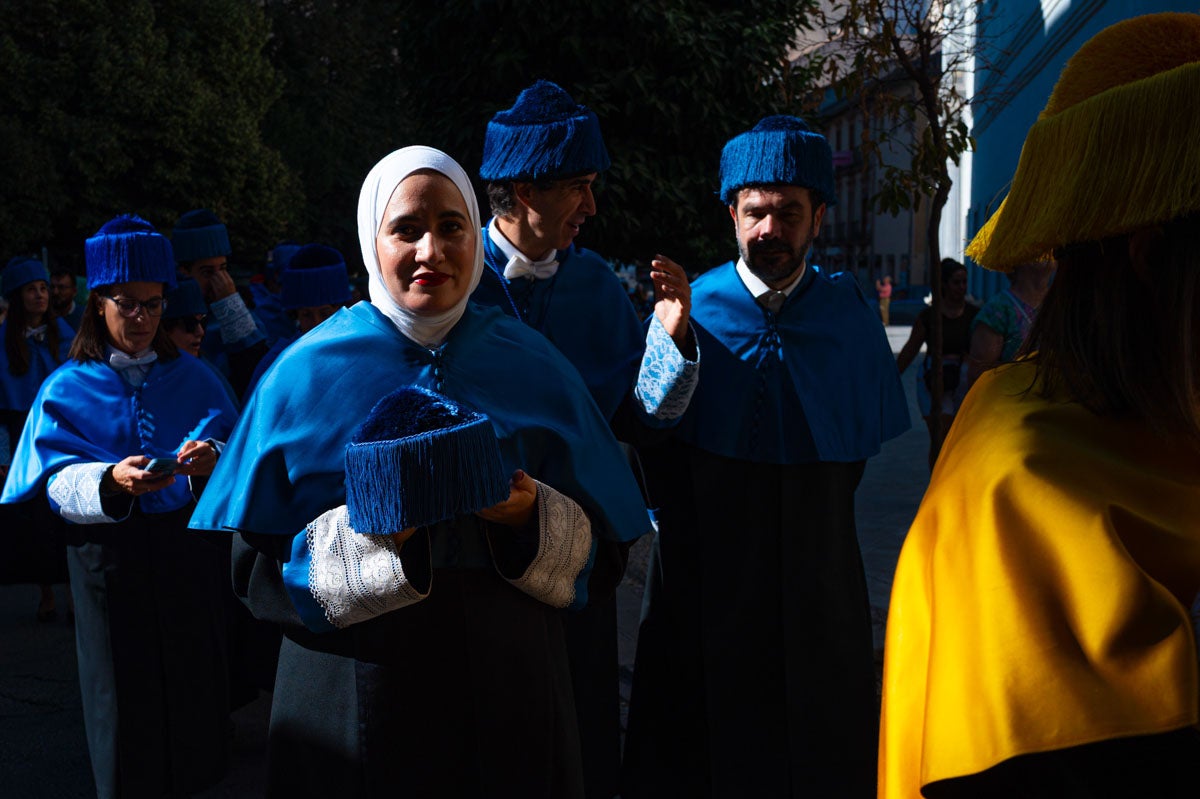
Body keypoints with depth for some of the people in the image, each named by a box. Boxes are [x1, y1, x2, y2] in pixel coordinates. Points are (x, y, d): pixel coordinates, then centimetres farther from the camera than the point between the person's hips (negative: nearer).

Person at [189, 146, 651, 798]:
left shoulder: (534, 368, 1)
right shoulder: (310, 371, -4)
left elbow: (601, 543, 5)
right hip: (356, 688, -1)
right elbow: (250, 564, -5)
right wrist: (367, 536, -20)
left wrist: (533, 518, -15)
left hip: (506, 677, 2)